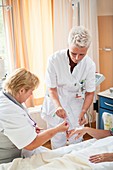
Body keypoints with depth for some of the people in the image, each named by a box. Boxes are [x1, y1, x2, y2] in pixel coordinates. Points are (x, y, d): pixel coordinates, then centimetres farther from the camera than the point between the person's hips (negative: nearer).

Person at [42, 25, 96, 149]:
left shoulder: (89, 65, -16)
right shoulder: (54, 59, -23)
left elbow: (90, 92, -7)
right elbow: (52, 88, -14)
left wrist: (83, 112, -22)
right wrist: (58, 106, -31)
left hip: (75, 105, 2)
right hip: (56, 104, -1)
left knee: (76, 142, 11)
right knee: (58, 144, 6)